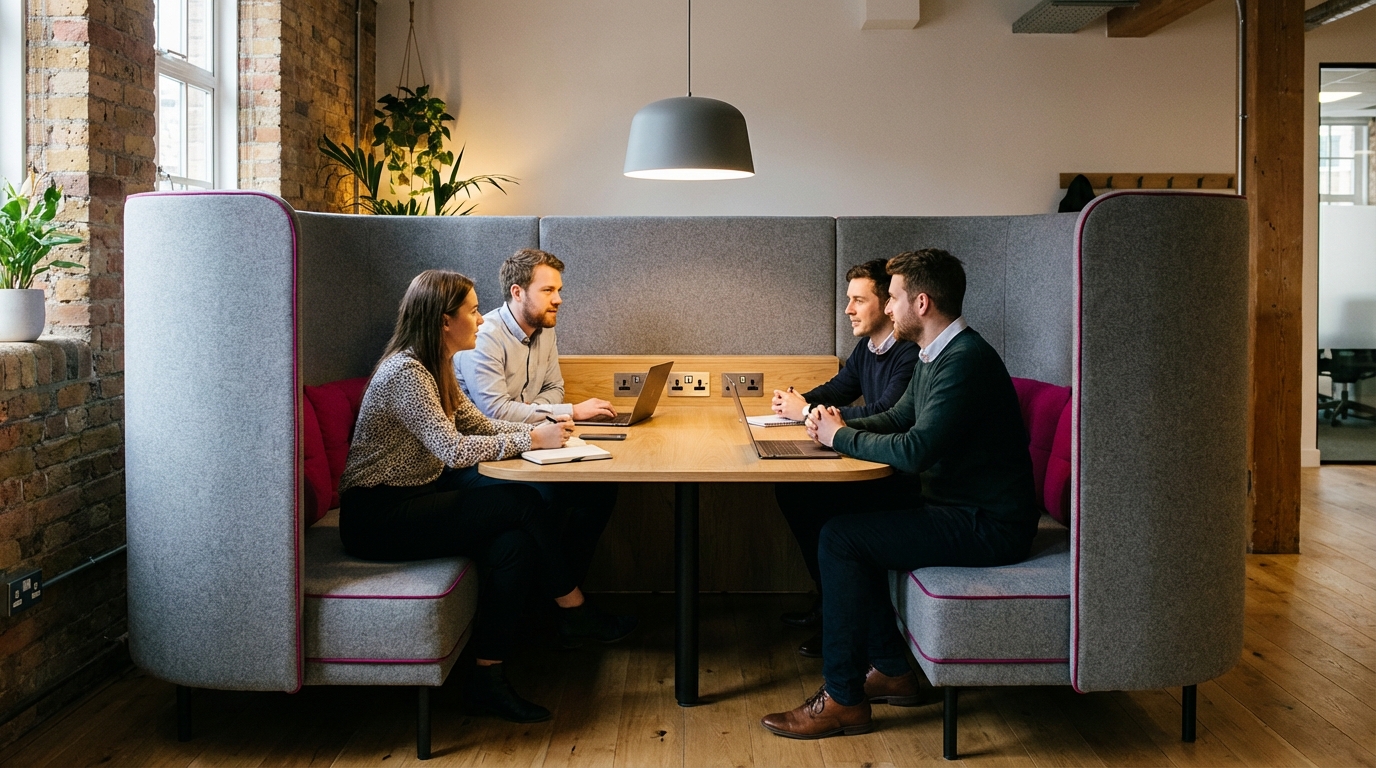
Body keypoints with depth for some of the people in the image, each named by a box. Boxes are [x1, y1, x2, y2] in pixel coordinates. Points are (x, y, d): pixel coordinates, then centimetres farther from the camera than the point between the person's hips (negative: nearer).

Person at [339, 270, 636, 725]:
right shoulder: (404, 372, -20)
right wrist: (532, 440, -19)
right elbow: (454, 450, -28)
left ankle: (490, 678, -11)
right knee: (523, 504, -19)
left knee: (517, 544, -15)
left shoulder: (435, 367, 10)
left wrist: (544, 427, 0)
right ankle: (573, 611, 0)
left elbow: (477, 424, 15)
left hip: (414, 496, 10)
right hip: (376, 517, -9)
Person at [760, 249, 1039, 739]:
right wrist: (838, 424, 2)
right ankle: (890, 671, 12)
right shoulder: (935, 354, 12)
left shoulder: (965, 361, -22)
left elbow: (915, 450, -28)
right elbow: (897, 418, 22)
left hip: (990, 525, -11)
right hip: (953, 501, 11)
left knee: (840, 538, -17)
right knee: (836, 505, 9)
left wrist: (842, 437, -12)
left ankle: (843, 699, -7)